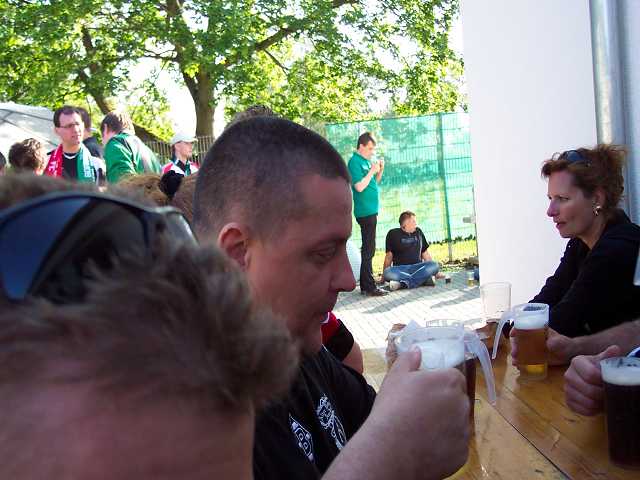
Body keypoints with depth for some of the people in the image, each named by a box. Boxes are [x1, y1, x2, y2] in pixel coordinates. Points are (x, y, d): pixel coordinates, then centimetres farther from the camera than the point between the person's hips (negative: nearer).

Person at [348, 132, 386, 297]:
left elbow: (374, 182, 22)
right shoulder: (355, 161, -11)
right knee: (368, 250, -7)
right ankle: (369, 287, -4)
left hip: (371, 210, 9)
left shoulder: (367, 161, 14)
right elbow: (359, 186, -20)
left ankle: (365, 285, 20)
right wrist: (372, 171, -13)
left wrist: (380, 170, 6)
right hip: (365, 211, -9)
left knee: (368, 249, 13)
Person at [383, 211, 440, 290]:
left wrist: (434, 272, 20)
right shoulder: (393, 234, 7)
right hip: (400, 268, -3)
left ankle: (405, 283, -35)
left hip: (417, 267, 3)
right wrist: (383, 278, 4)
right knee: (387, 273, -36)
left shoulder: (418, 232, 18)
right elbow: (389, 256, 7)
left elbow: (425, 254, 22)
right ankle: (424, 279, -36)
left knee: (435, 265, -27)